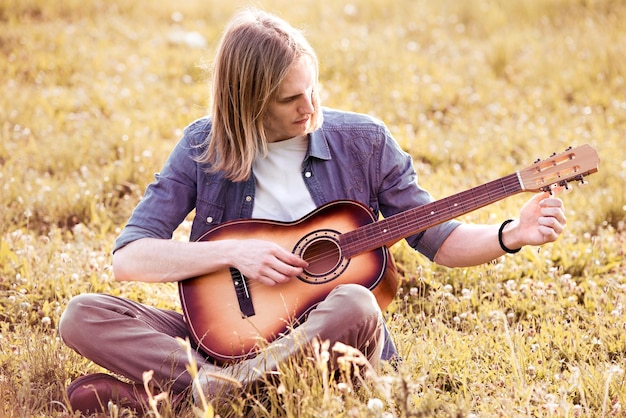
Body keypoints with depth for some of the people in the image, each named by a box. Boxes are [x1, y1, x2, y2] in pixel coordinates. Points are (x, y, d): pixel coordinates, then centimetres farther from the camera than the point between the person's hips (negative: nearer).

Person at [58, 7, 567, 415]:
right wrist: (232, 253, -15)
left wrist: (512, 234, -11)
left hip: (328, 342, 0)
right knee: (84, 315, -19)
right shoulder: (204, 147, 0)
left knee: (355, 305, -37)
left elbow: (436, 238, 6)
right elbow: (128, 259, -4)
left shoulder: (363, 142, 1)